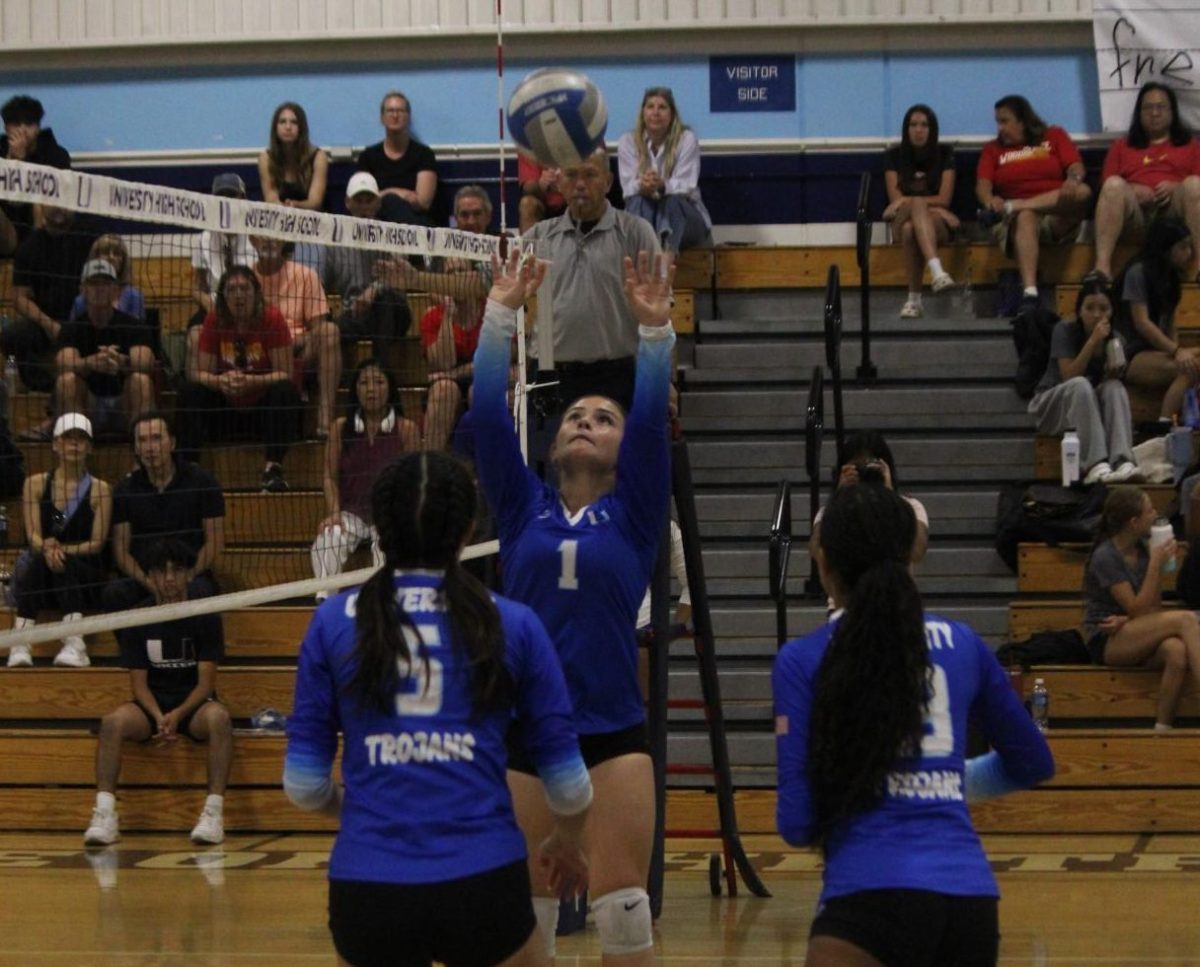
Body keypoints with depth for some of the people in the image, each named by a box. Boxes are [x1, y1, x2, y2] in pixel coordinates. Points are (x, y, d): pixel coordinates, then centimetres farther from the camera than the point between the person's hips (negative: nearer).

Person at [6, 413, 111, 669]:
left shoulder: (99, 490, 4)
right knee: (35, 565, -33)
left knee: (65, 564, -34)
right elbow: (33, 536, -2)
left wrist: (63, 549, -20)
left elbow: (97, 543, -3)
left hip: (86, 578, -1)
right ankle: (20, 646, -47)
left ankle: (74, 645, -50)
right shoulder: (35, 484, 8)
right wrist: (46, 549, -26)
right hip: (44, 583, 1)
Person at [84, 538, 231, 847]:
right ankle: (104, 814, -36)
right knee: (113, 721, -31)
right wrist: (159, 717, -21)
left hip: (194, 705, -2)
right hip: (151, 706, 2)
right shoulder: (138, 622, 2)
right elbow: (139, 683, -1)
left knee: (218, 717, -37)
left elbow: (206, 682, -8)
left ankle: (214, 812, -38)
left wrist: (178, 715, -26)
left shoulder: (206, 618, -3)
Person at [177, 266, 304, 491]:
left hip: (264, 409, -2)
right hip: (227, 409, 2)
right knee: (191, 392, -21)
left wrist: (251, 382, -35)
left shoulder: (272, 318, -14)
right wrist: (220, 381, -31)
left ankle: (273, 468, -30)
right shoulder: (214, 320, -7)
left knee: (286, 391, -30)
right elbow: (200, 373, -7)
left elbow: (284, 374, -16)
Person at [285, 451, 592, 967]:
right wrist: (566, 845, 29)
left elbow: (303, 784, 5)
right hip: (483, 884, -1)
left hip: (367, 886, 1)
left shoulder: (333, 622, 4)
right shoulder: (513, 625, 3)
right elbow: (566, 779, 7)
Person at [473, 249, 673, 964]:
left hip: (613, 730, -1)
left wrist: (656, 328, -22)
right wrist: (502, 315, -12)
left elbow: (653, 421, -9)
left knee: (623, 904, -4)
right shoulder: (524, 507, 8)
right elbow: (489, 414, -2)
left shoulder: (633, 513, 5)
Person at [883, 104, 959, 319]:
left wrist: (908, 202, -13)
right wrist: (926, 204, -13)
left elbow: (944, 199, -2)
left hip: (937, 223, 0)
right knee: (909, 230, -41)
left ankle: (914, 299, -45)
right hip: (903, 220, 1)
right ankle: (937, 272, -57)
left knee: (912, 229, -40)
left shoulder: (945, 154, 6)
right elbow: (896, 199, 0)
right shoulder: (893, 157, 7)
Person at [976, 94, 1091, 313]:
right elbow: (982, 185, 4)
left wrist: (1073, 178, -22)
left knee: (1082, 192, -30)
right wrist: (989, 200, -21)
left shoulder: (1054, 136, 19)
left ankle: (1010, 208, -33)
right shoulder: (993, 149, 21)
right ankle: (1029, 292, -56)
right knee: (1025, 218, -38)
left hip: (1058, 216, 0)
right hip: (1017, 218, 0)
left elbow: (1076, 167, 4)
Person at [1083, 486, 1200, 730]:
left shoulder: (1143, 550, 7)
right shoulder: (1105, 557, -13)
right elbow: (1139, 610, -16)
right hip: (1106, 643, -5)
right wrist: (1156, 565, -16)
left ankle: (1162, 728, -28)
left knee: (1177, 651, -31)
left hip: (1137, 641, 5)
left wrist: (1126, 620, -12)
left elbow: (1154, 609, 9)